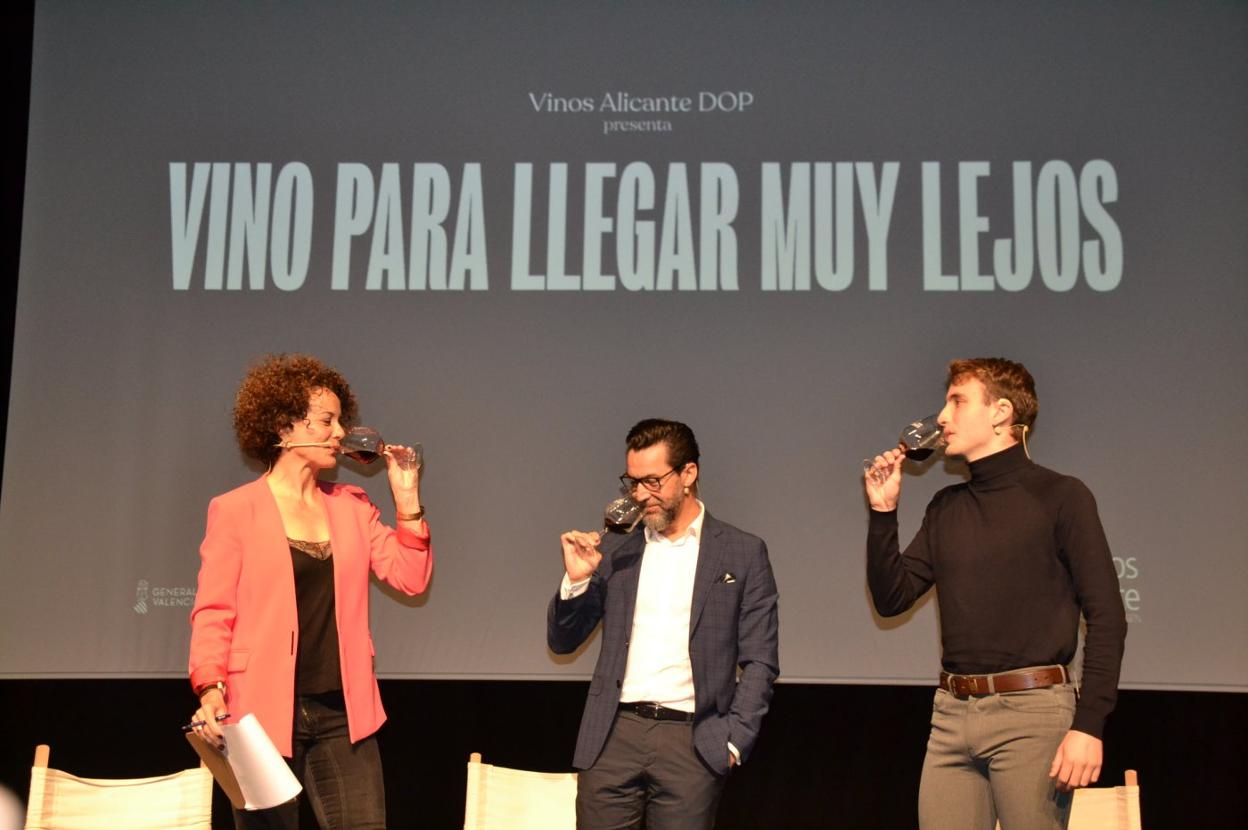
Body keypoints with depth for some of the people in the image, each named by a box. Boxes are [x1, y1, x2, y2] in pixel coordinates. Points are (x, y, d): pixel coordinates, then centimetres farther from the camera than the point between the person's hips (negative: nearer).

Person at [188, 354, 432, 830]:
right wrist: (211, 689, -19)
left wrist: (407, 498, -1)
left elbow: (411, 578, 7)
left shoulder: (351, 506, 13)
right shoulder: (235, 510, 0)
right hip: (264, 713, -3)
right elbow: (213, 612, -4)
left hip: (343, 714, 4)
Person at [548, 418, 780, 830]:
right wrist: (576, 579, -5)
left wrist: (734, 741, -6)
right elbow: (562, 642, 12)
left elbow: (760, 662, 3)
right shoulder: (614, 549, 11)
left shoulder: (743, 553, 4)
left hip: (691, 742, -2)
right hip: (613, 736, 2)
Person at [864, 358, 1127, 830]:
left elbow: (1106, 618, -7)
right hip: (952, 713, 5)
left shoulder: (1059, 497, -2)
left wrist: (1089, 725, -14)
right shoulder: (946, 508, 14)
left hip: (1032, 709, -5)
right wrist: (883, 511, 2)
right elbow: (891, 599, 13)